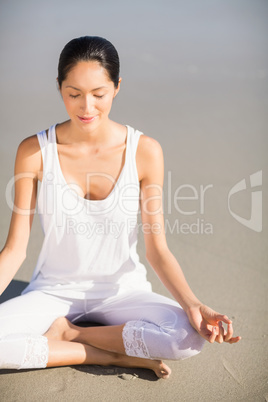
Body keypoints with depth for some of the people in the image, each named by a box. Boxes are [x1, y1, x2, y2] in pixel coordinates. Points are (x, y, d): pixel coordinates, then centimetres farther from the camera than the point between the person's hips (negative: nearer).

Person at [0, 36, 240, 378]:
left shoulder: (144, 151, -11)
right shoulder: (34, 151, -10)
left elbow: (157, 249, -7)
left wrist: (192, 305, -22)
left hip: (121, 289, 0)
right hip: (54, 290, 0)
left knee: (190, 337, -28)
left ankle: (67, 333, -9)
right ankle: (116, 356, -12)